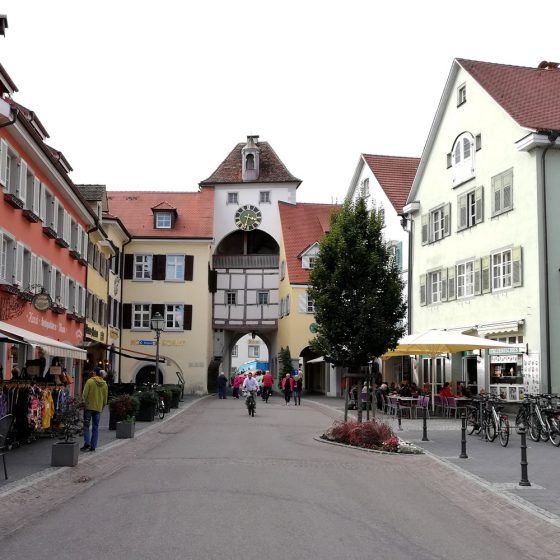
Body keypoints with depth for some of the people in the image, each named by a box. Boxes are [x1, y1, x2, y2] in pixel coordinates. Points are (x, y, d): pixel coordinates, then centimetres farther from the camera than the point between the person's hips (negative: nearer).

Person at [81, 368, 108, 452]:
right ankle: (93, 446, 9)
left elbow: (84, 395, -10)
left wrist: (84, 404, 2)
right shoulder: (104, 384, 4)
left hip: (89, 407, -4)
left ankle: (87, 443, -8)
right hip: (98, 408, 4)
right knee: (95, 427, 8)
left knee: (86, 425, 4)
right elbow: (105, 398, 8)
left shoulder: (90, 381, -8)